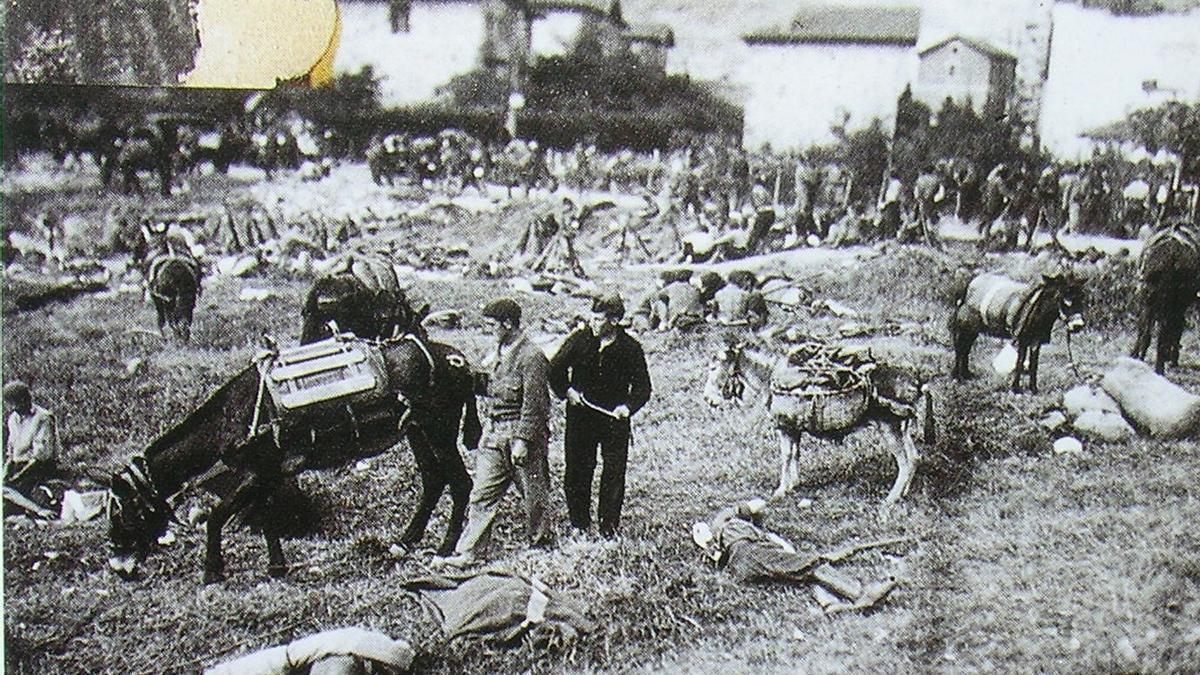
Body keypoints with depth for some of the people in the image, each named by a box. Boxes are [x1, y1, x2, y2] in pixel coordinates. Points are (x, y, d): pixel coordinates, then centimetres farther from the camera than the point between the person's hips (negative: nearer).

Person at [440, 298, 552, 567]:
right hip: (494, 432, 8)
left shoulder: (531, 356, -15)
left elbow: (533, 405, -18)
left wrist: (522, 441, -19)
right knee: (482, 493, 5)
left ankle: (539, 538, 29)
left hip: (522, 433, -8)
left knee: (533, 490, 9)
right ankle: (469, 552, 8)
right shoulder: (498, 352, 12)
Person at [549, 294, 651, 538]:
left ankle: (609, 525, 18)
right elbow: (555, 369, 7)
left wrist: (628, 406, -18)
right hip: (580, 415, 1)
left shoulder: (630, 349, -6)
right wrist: (566, 390, -9)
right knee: (577, 471, 5)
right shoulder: (579, 340, -3)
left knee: (614, 473, 4)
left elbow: (642, 387, -1)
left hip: (615, 419, -1)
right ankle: (579, 523, 21)